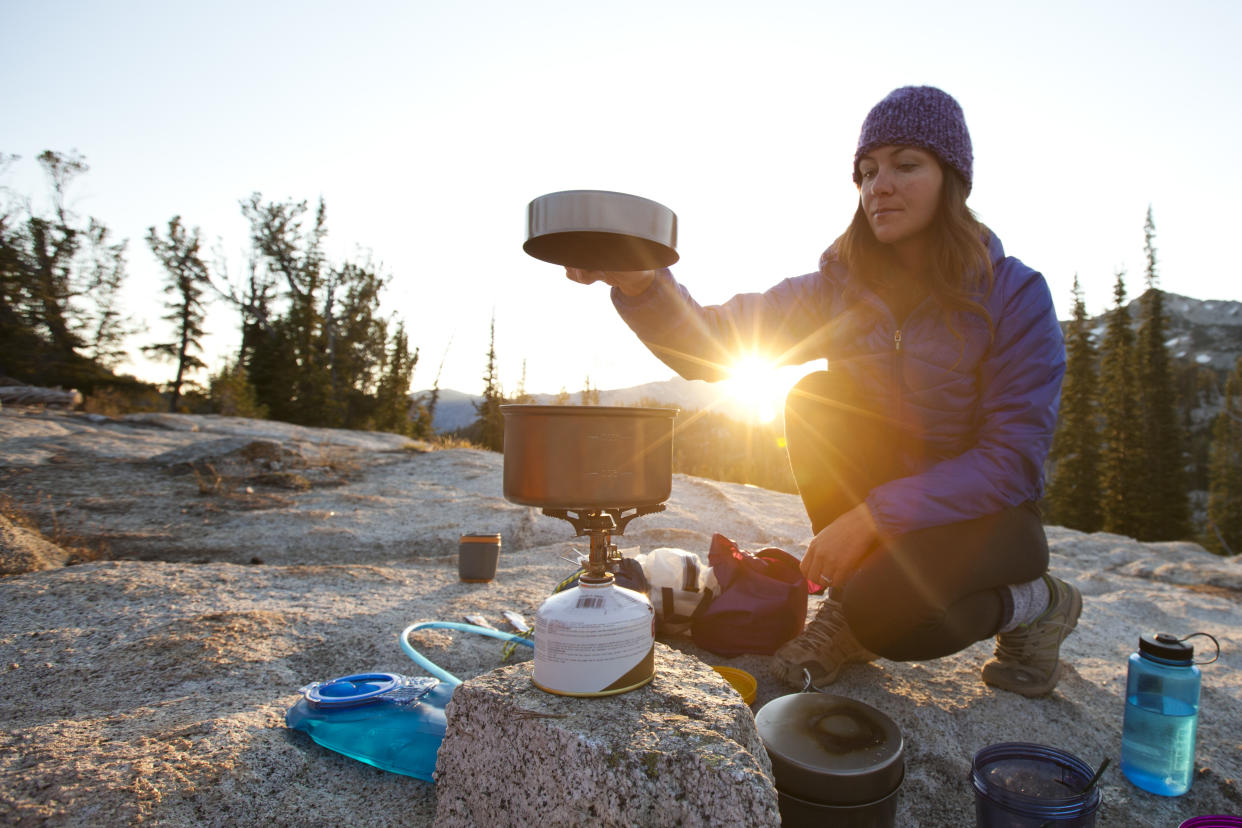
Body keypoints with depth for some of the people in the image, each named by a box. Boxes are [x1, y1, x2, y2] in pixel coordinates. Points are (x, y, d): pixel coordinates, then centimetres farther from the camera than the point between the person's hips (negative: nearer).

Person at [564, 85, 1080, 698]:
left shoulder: (1014, 294, -14)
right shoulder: (840, 288, -5)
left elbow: (1013, 458, -19)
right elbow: (711, 344, -17)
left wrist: (874, 514, -29)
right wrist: (642, 285, -37)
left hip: (982, 511, -3)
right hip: (877, 504, 4)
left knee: (883, 612, -32)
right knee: (815, 398, -23)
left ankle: (1033, 605, 2)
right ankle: (845, 607, -7)